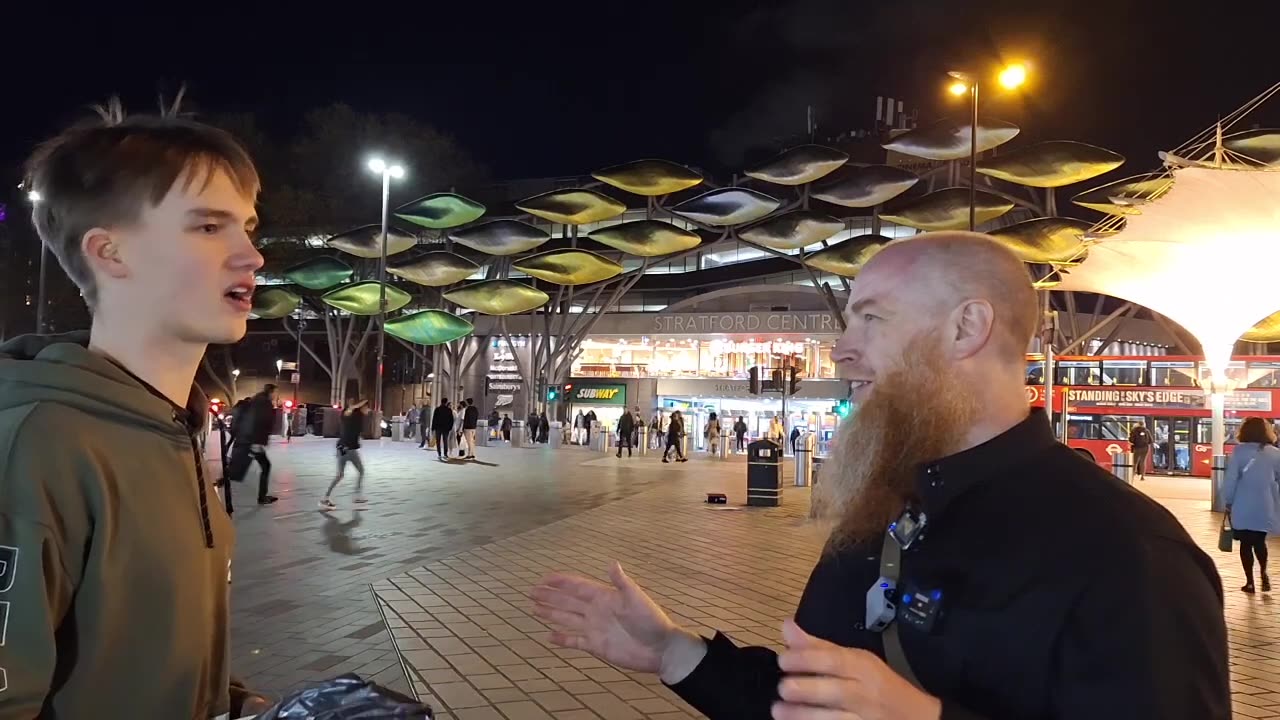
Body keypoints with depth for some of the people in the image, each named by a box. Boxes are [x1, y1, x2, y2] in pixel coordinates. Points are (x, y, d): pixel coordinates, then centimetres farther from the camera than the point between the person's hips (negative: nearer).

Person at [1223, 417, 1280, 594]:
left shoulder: (1239, 451, -6)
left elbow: (1230, 479, -8)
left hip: (1243, 507, -3)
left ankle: (1250, 582, 10)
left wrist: (1228, 502, 2)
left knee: (1246, 543, 7)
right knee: (1260, 541, 21)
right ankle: (1264, 574, 20)